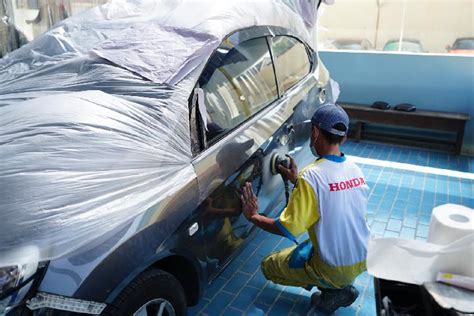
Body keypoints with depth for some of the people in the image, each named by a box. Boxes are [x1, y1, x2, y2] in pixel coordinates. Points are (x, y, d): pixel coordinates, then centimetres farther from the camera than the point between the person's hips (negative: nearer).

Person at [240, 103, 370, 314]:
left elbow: (287, 229, -21)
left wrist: (253, 216, -7)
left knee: (269, 266, 13)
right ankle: (341, 285, 14)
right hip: (363, 259, 7)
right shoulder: (355, 169, -2)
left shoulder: (312, 176, -24)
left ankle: (333, 290, 5)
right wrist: (298, 182, 15)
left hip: (335, 268, -7)